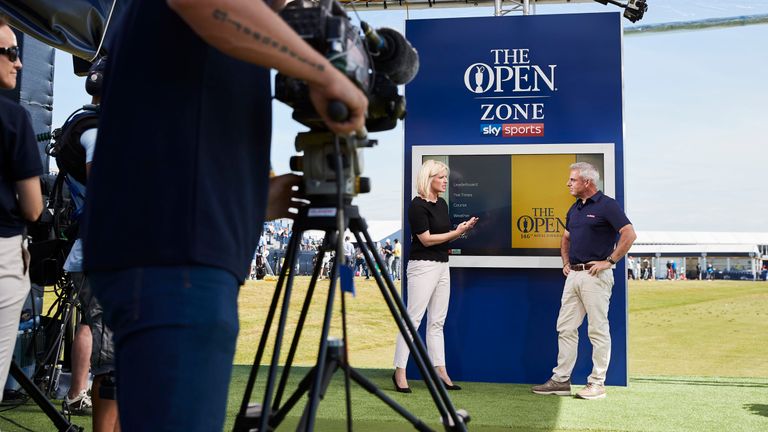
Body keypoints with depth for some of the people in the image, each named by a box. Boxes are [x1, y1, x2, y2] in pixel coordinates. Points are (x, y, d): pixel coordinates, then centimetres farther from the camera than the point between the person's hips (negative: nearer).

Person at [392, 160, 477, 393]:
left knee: (437, 322, 10)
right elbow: (426, 239, -15)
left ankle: (440, 373, 13)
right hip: (423, 266, -8)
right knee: (413, 319, -6)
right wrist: (456, 233, -15)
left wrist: (462, 228, -1)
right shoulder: (417, 205, -12)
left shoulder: (442, 203, 13)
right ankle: (399, 372, -1)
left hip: (442, 266, 8)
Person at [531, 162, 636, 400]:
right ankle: (561, 380, 15)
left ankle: (597, 383, 6)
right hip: (573, 274, 8)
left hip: (595, 275, -8)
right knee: (565, 328, 8)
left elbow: (629, 235, -16)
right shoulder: (574, 209, 17)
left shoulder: (607, 205, -8)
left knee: (598, 330, -1)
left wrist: (609, 261, -16)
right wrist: (565, 262, 16)